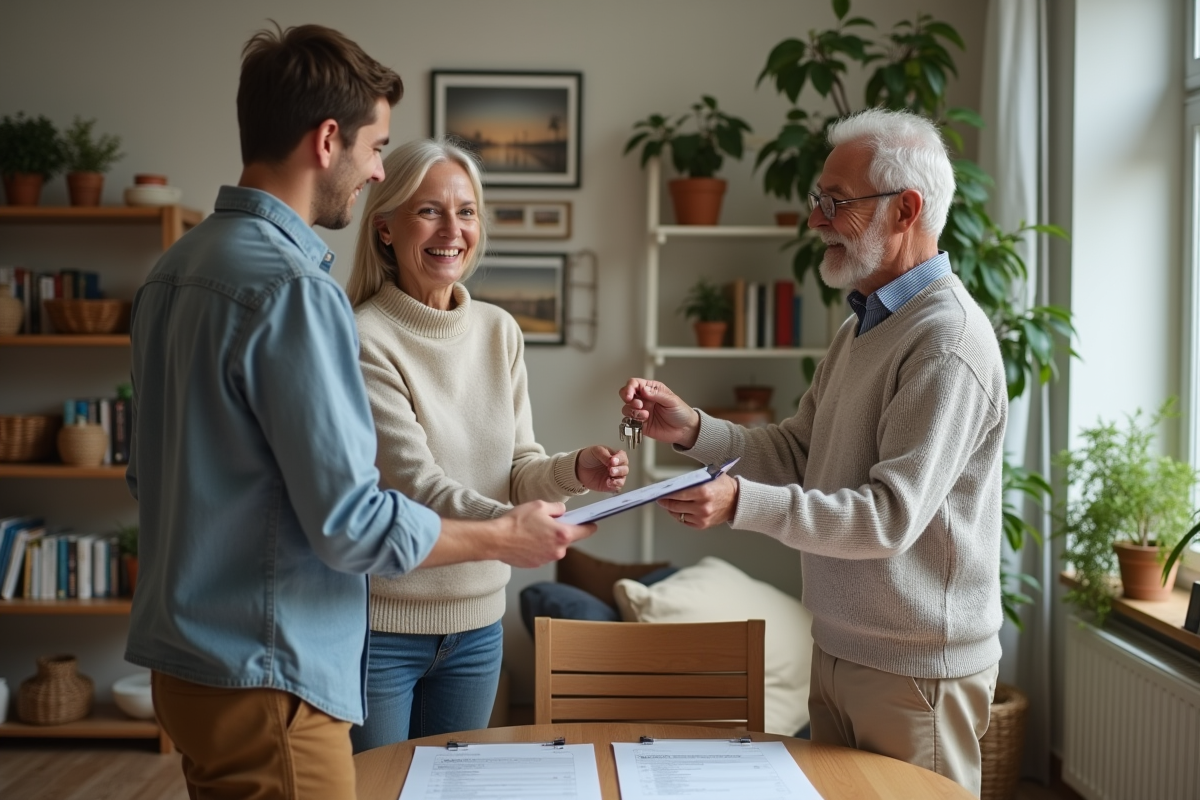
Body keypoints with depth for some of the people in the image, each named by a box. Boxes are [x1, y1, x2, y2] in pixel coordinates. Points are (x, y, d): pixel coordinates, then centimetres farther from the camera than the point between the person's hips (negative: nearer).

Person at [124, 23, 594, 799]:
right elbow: (352, 524, -22)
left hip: (184, 659, 9)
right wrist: (507, 537, -8)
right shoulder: (293, 288, -22)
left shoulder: (175, 267, 6)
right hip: (264, 677, -9)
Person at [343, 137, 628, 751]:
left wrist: (575, 470, -16)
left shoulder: (500, 331, 4)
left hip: (476, 625, 6)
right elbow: (414, 482, -22)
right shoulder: (363, 340, -15)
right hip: (378, 627, -5)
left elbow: (517, 471, 5)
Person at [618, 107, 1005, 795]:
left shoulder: (946, 343, -20)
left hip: (915, 672, -9)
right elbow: (797, 453, 9)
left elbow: (891, 515, -26)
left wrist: (741, 503, -32)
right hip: (838, 651, 9)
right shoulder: (862, 326, 11)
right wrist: (690, 429, -4)